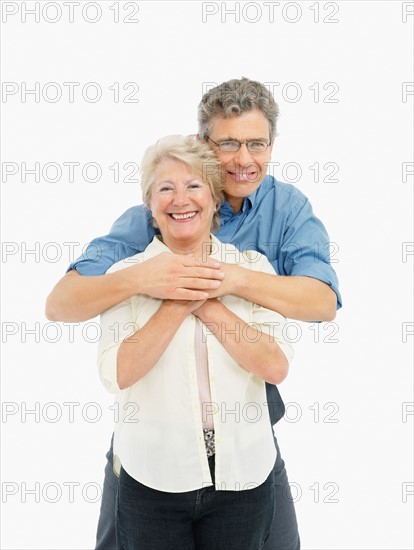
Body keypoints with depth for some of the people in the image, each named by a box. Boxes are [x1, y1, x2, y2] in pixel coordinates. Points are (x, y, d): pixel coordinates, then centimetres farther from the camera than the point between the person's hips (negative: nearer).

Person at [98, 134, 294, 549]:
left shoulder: (253, 267, 0)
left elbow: (276, 367, -11)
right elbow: (117, 374, -15)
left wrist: (206, 304, -16)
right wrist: (178, 303, -18)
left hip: (243, 474, 1)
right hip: (153, 479, -1)